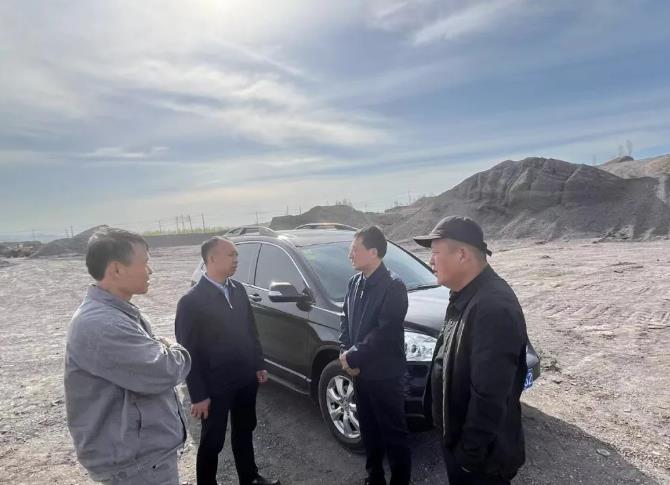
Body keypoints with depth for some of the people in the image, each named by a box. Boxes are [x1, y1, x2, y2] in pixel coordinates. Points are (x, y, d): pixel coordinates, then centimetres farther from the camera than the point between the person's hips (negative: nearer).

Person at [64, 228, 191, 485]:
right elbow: (164, 372, -30)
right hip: (137, 460, -9)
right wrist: (174, 350, -10)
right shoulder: (100, 324, -30)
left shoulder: (117, 312, 4)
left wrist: (163, 349, -6)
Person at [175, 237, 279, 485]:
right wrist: (198, 395, -13)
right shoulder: (191, 301, -18)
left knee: (244, 432, 23)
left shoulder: (238, 289, 1)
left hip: (246, 379, 6)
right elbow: (188, 351, -15)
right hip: (215, 387, -6)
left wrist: (259, 365, 10)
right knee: (212, 442, 14)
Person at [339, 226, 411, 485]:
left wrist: (352, 357, -16)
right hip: (360, 372, 7)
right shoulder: (354, 282, 3)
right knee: (369, 430, 21)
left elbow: (384, 333, -22)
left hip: (386, 375, -7)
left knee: (393, 434, 9)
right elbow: (346, 321, 9)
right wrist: (345, 354, -5)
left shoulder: (393, 286, -19)